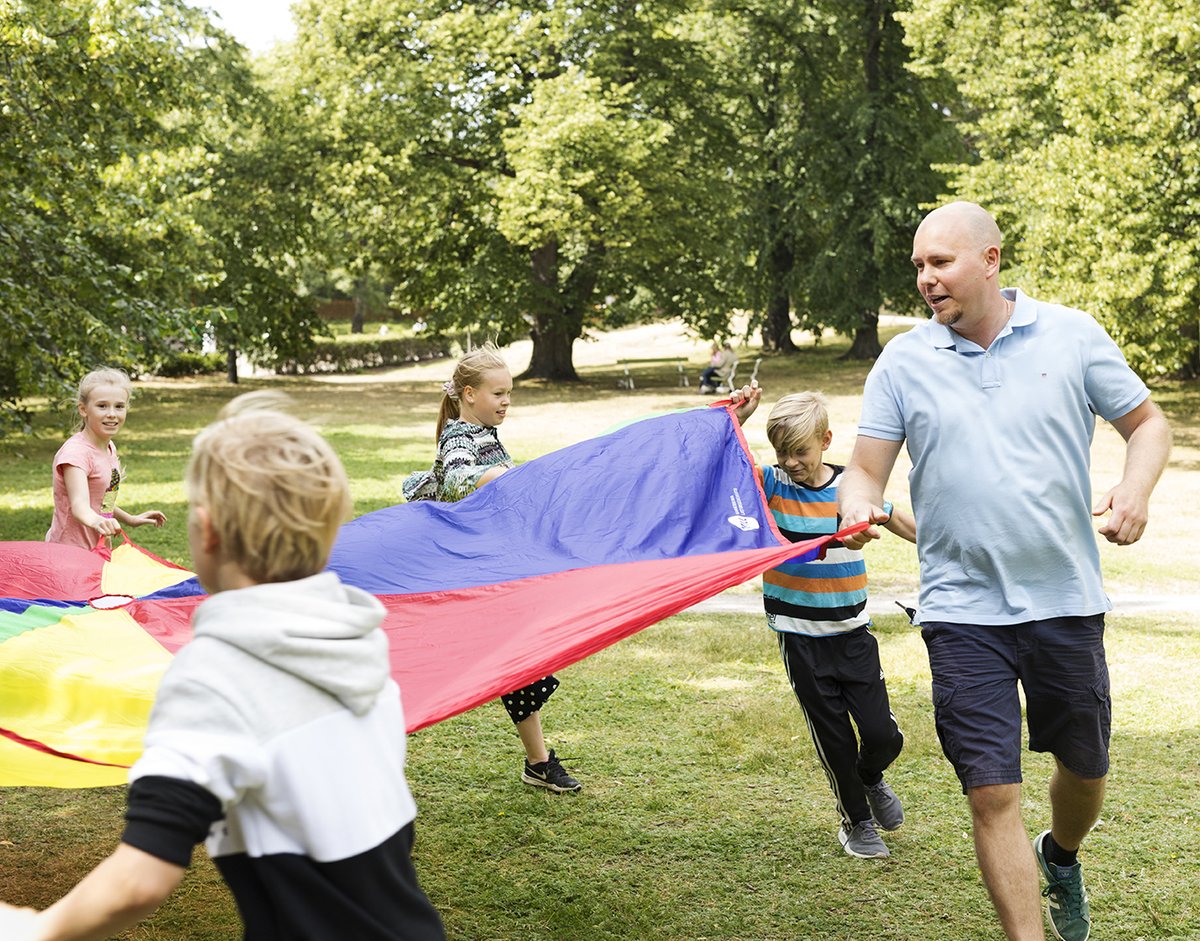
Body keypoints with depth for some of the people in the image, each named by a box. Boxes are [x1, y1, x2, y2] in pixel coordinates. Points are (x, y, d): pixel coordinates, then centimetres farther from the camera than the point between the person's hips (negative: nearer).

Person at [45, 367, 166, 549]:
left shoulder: (110, 448, 9)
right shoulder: (76, 452, -19)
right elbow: (79, 505, -33)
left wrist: (130, 519, 22)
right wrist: (95, 521, -52)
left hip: (96, 549, 8)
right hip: (69, 551, -8)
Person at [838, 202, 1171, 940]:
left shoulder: (1071, 334, 0)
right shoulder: (904, 361, 1)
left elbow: (1148, 422, 8)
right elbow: (866, 469, 0)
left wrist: (1136, 490, -12)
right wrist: (860, 508, -23)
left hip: (1066, 598, 1)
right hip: (964, 609, -1)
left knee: (1085, 767, 17)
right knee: (993, 792, -6)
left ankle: (1062, 858, 50)